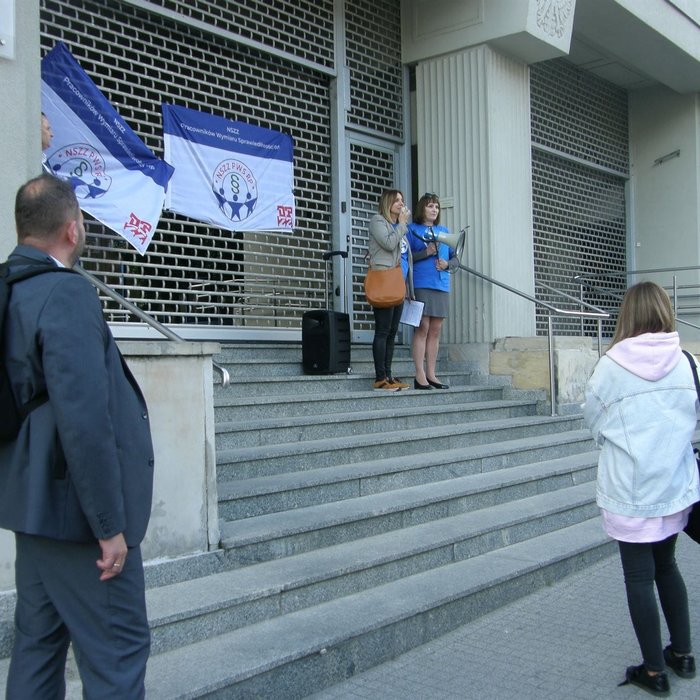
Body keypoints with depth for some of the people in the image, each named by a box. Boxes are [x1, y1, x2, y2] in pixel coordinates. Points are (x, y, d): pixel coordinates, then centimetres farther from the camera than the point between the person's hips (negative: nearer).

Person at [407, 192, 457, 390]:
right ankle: (420, 376, -8)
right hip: (421, 283, -5)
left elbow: (455, 257, 19)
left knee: (435, 330, 5)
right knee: (422, 328, -10)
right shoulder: (412, 229, 4)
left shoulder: (444, 231, 20)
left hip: (441, 284, 6)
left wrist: (447, 264, -2)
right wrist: (425, 252, -15)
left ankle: (431, 374, 10)